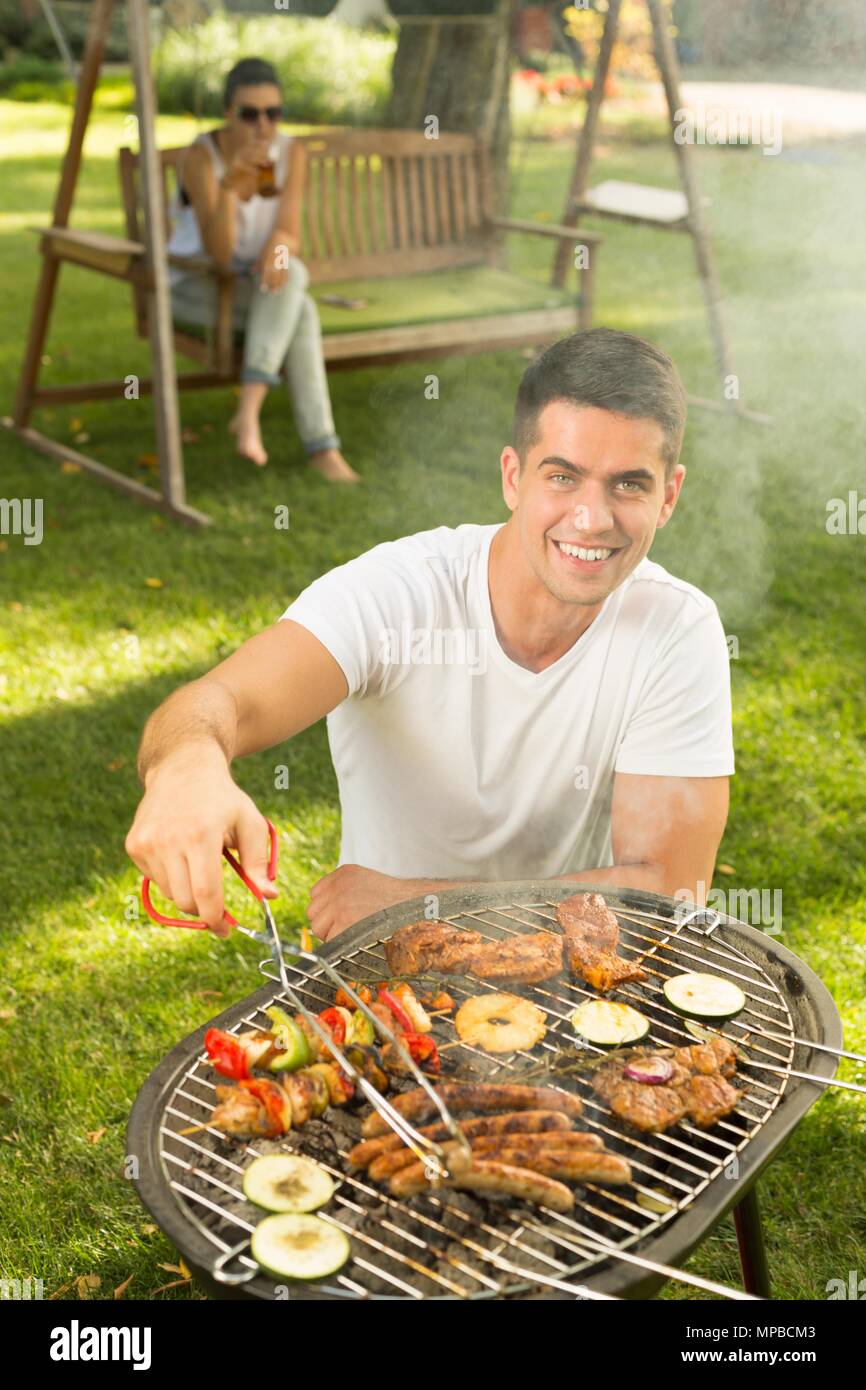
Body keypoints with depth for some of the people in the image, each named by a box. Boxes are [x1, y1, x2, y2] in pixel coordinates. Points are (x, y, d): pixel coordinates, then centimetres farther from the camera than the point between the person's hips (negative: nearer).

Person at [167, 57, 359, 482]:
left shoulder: (291, 152, -8)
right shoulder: (200, 157, -22)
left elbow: (291, 236, -12)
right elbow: (218, 252, -31)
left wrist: (278, 247, -37)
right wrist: (230, 182, -47)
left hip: (253, 288, 5)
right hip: (192, 286, -5)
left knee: (289, 274, -31)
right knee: (299, 310, -29)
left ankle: (248, 411, -35)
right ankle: (321, 447, -31)